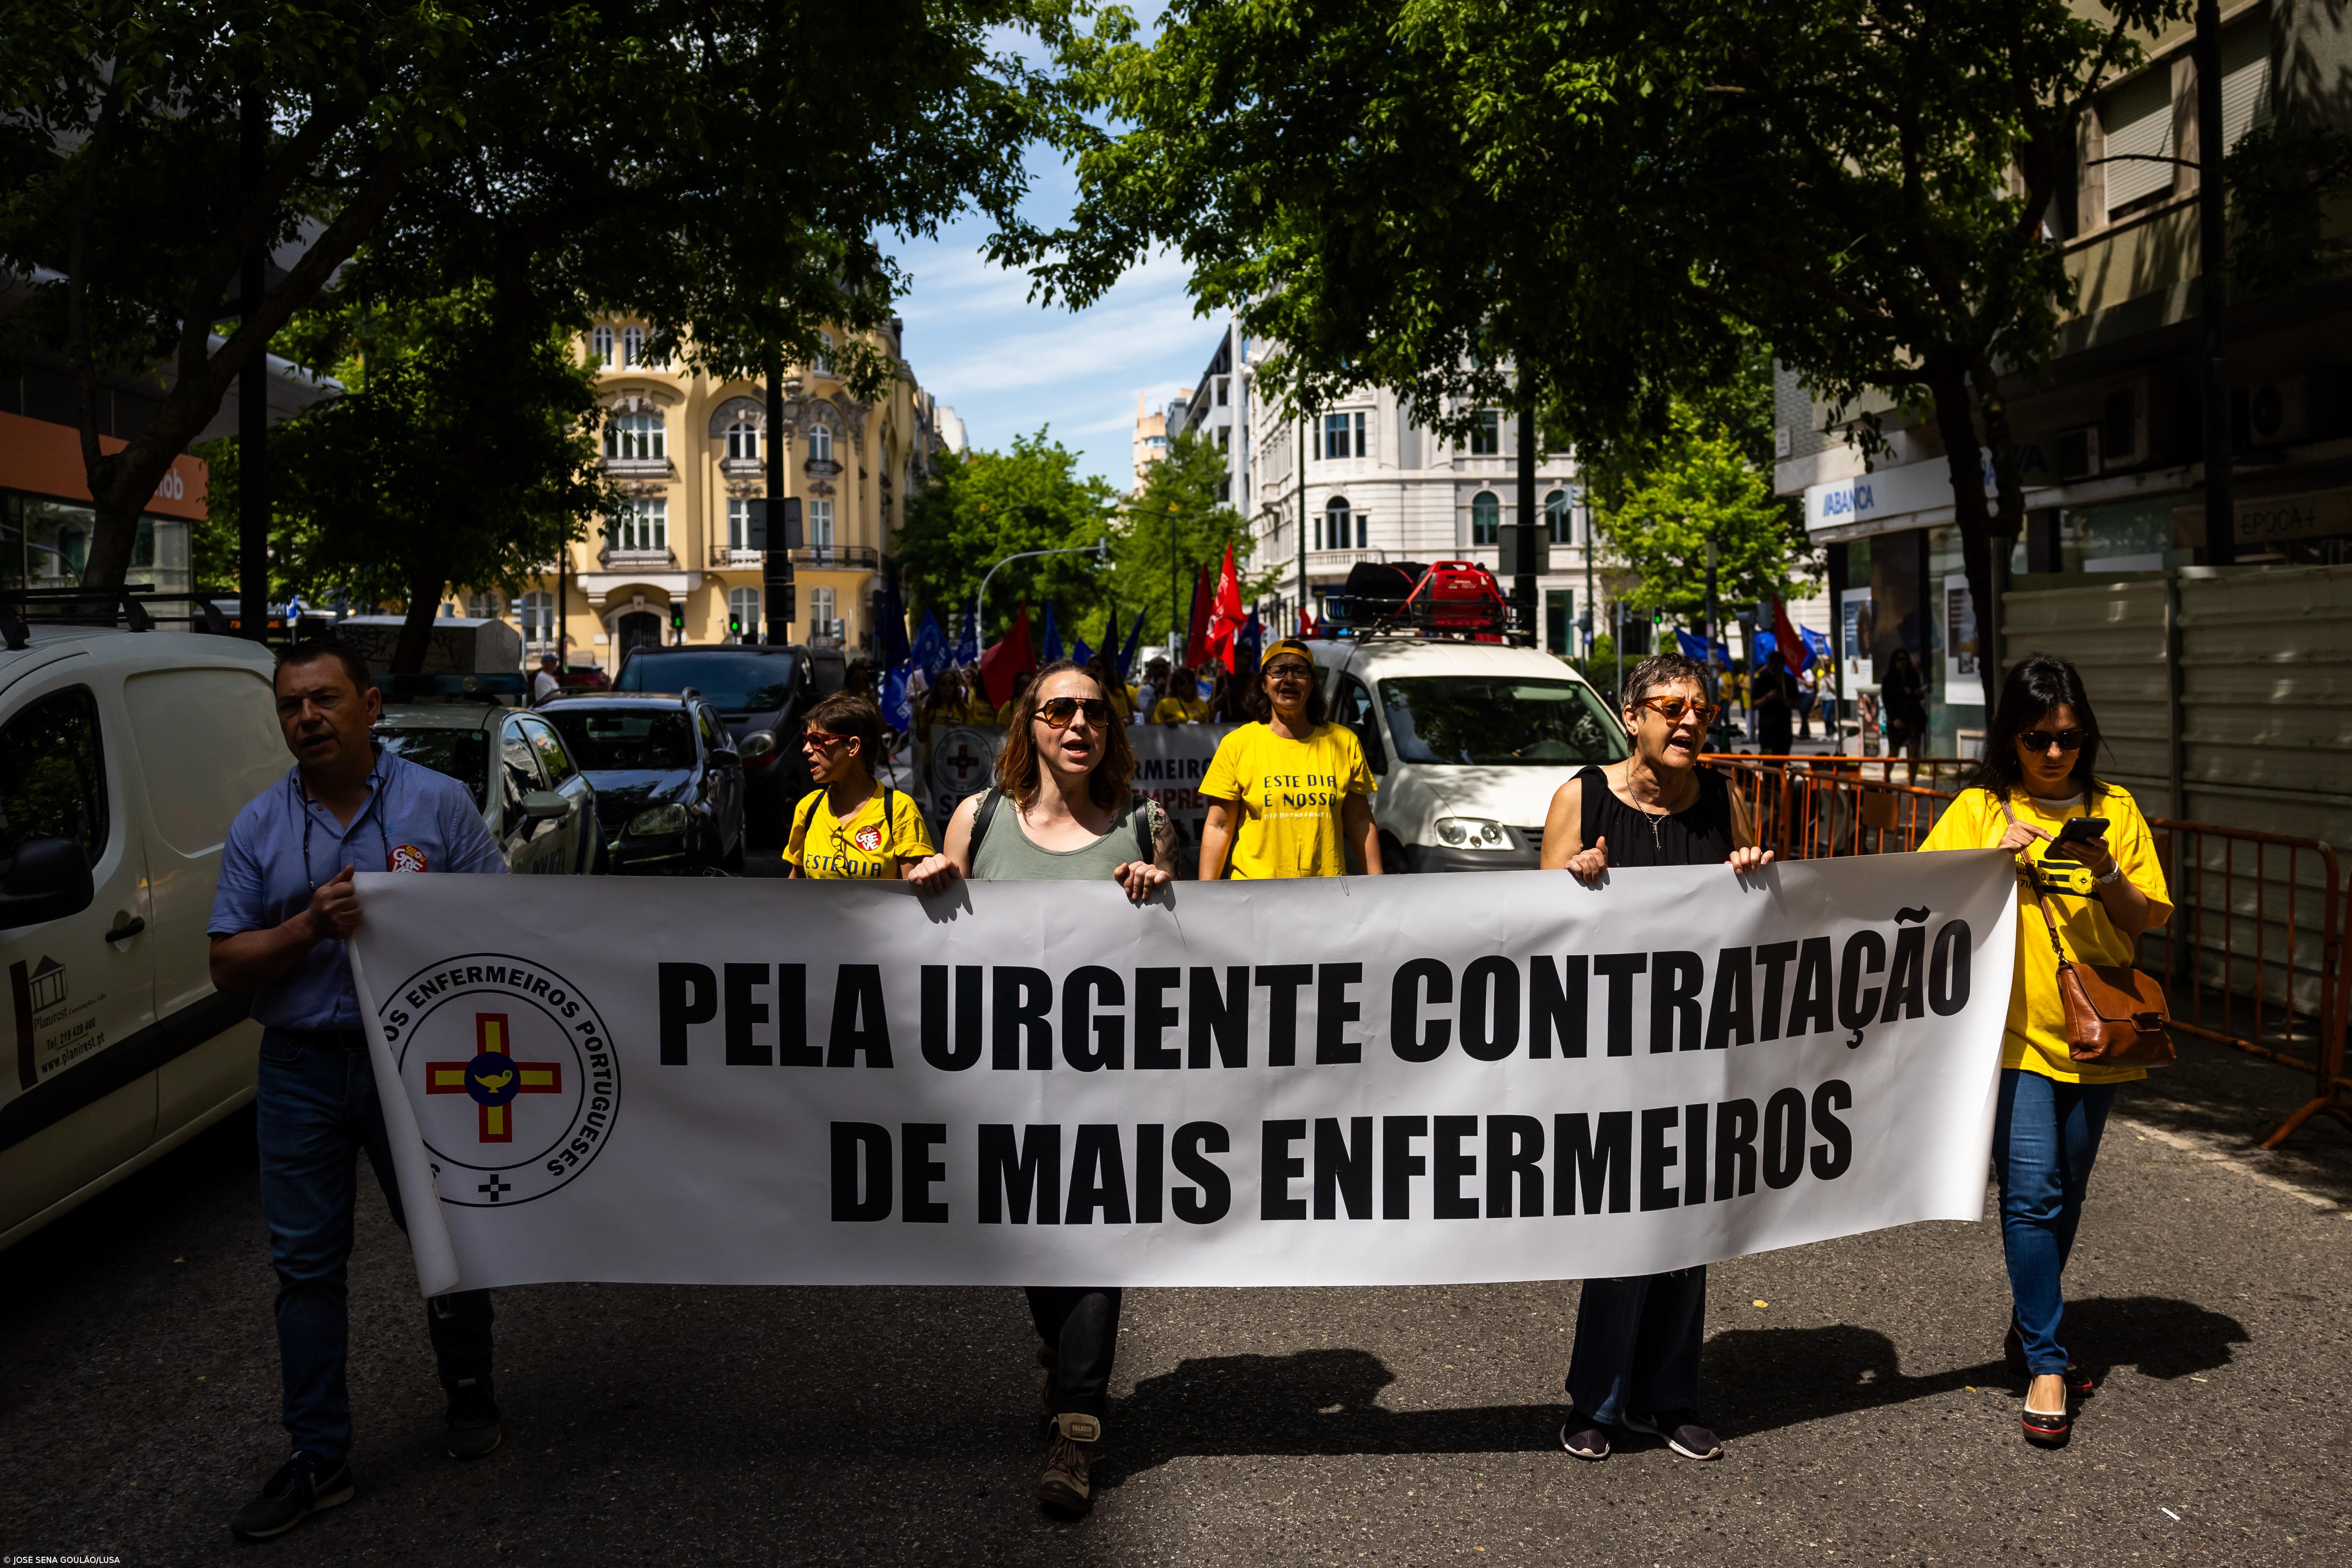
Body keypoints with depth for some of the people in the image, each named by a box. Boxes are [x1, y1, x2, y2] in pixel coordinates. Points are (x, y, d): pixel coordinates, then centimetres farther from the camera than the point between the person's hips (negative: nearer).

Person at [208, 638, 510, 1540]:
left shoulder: (439, 805, -1)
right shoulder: (258, 828, 5)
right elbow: (228, 968, 2)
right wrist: (310, 926, -15)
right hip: (299, 1068, 2)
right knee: (305, 1263, 6)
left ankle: (470, 1399, 31)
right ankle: (319, 1458, 17)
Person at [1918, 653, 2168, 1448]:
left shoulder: (2115, 809, 8)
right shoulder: (1980, 809, 1)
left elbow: (2150, 920, 6)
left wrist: (2108, 874, -12)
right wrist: (1994, 857, -18)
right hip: (2013, 1030, -3)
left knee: (2065, 1196, 13)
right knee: (2032, 1192, -10)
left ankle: (2028, 1331, 31)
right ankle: (2046, 1363, -1)